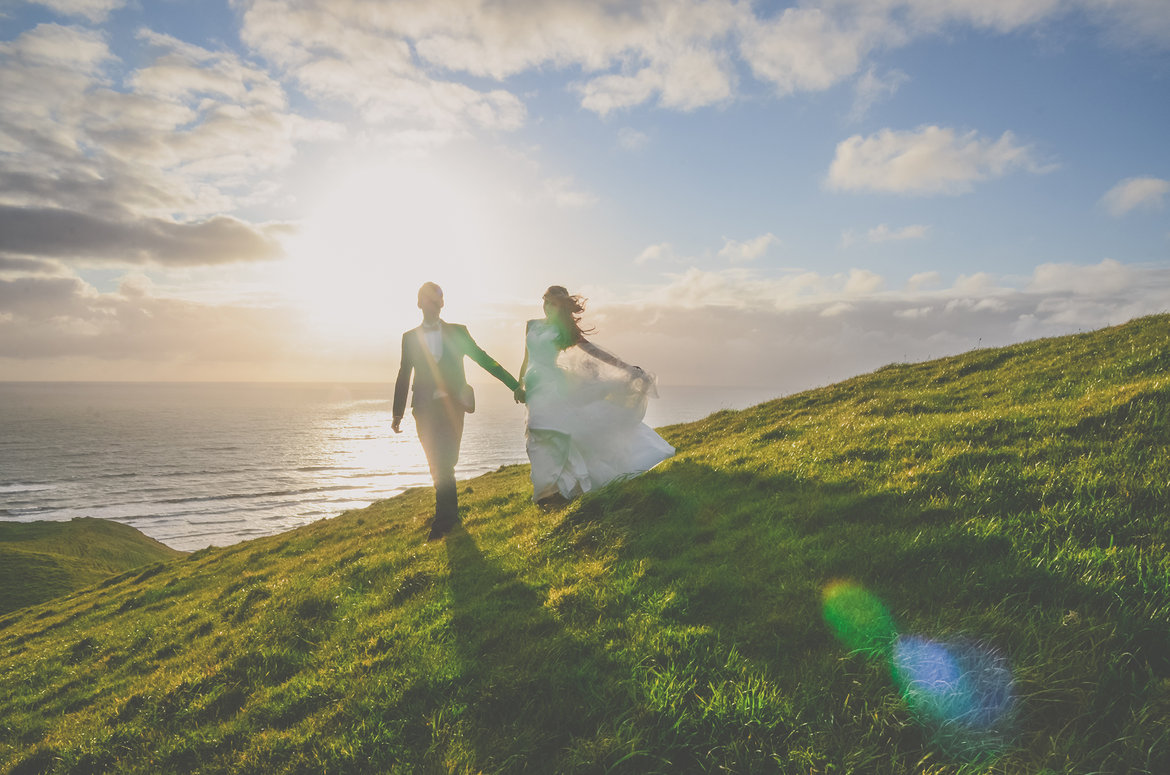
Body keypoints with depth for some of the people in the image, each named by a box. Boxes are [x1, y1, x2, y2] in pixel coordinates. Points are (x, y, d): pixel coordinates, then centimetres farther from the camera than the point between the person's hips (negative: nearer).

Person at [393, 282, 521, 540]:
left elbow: (484, 360, 10)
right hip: (425, 409, 2)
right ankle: (451, 514, 18)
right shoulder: (410, 337, 12)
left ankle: (443, 520, -3)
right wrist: (398, 413, 8)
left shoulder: (457, 332, 9)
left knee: (444, 463, -10)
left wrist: (515, 385, 7)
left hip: (452, 405, -1)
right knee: (438, 465, 2)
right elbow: (404, 377, 13)